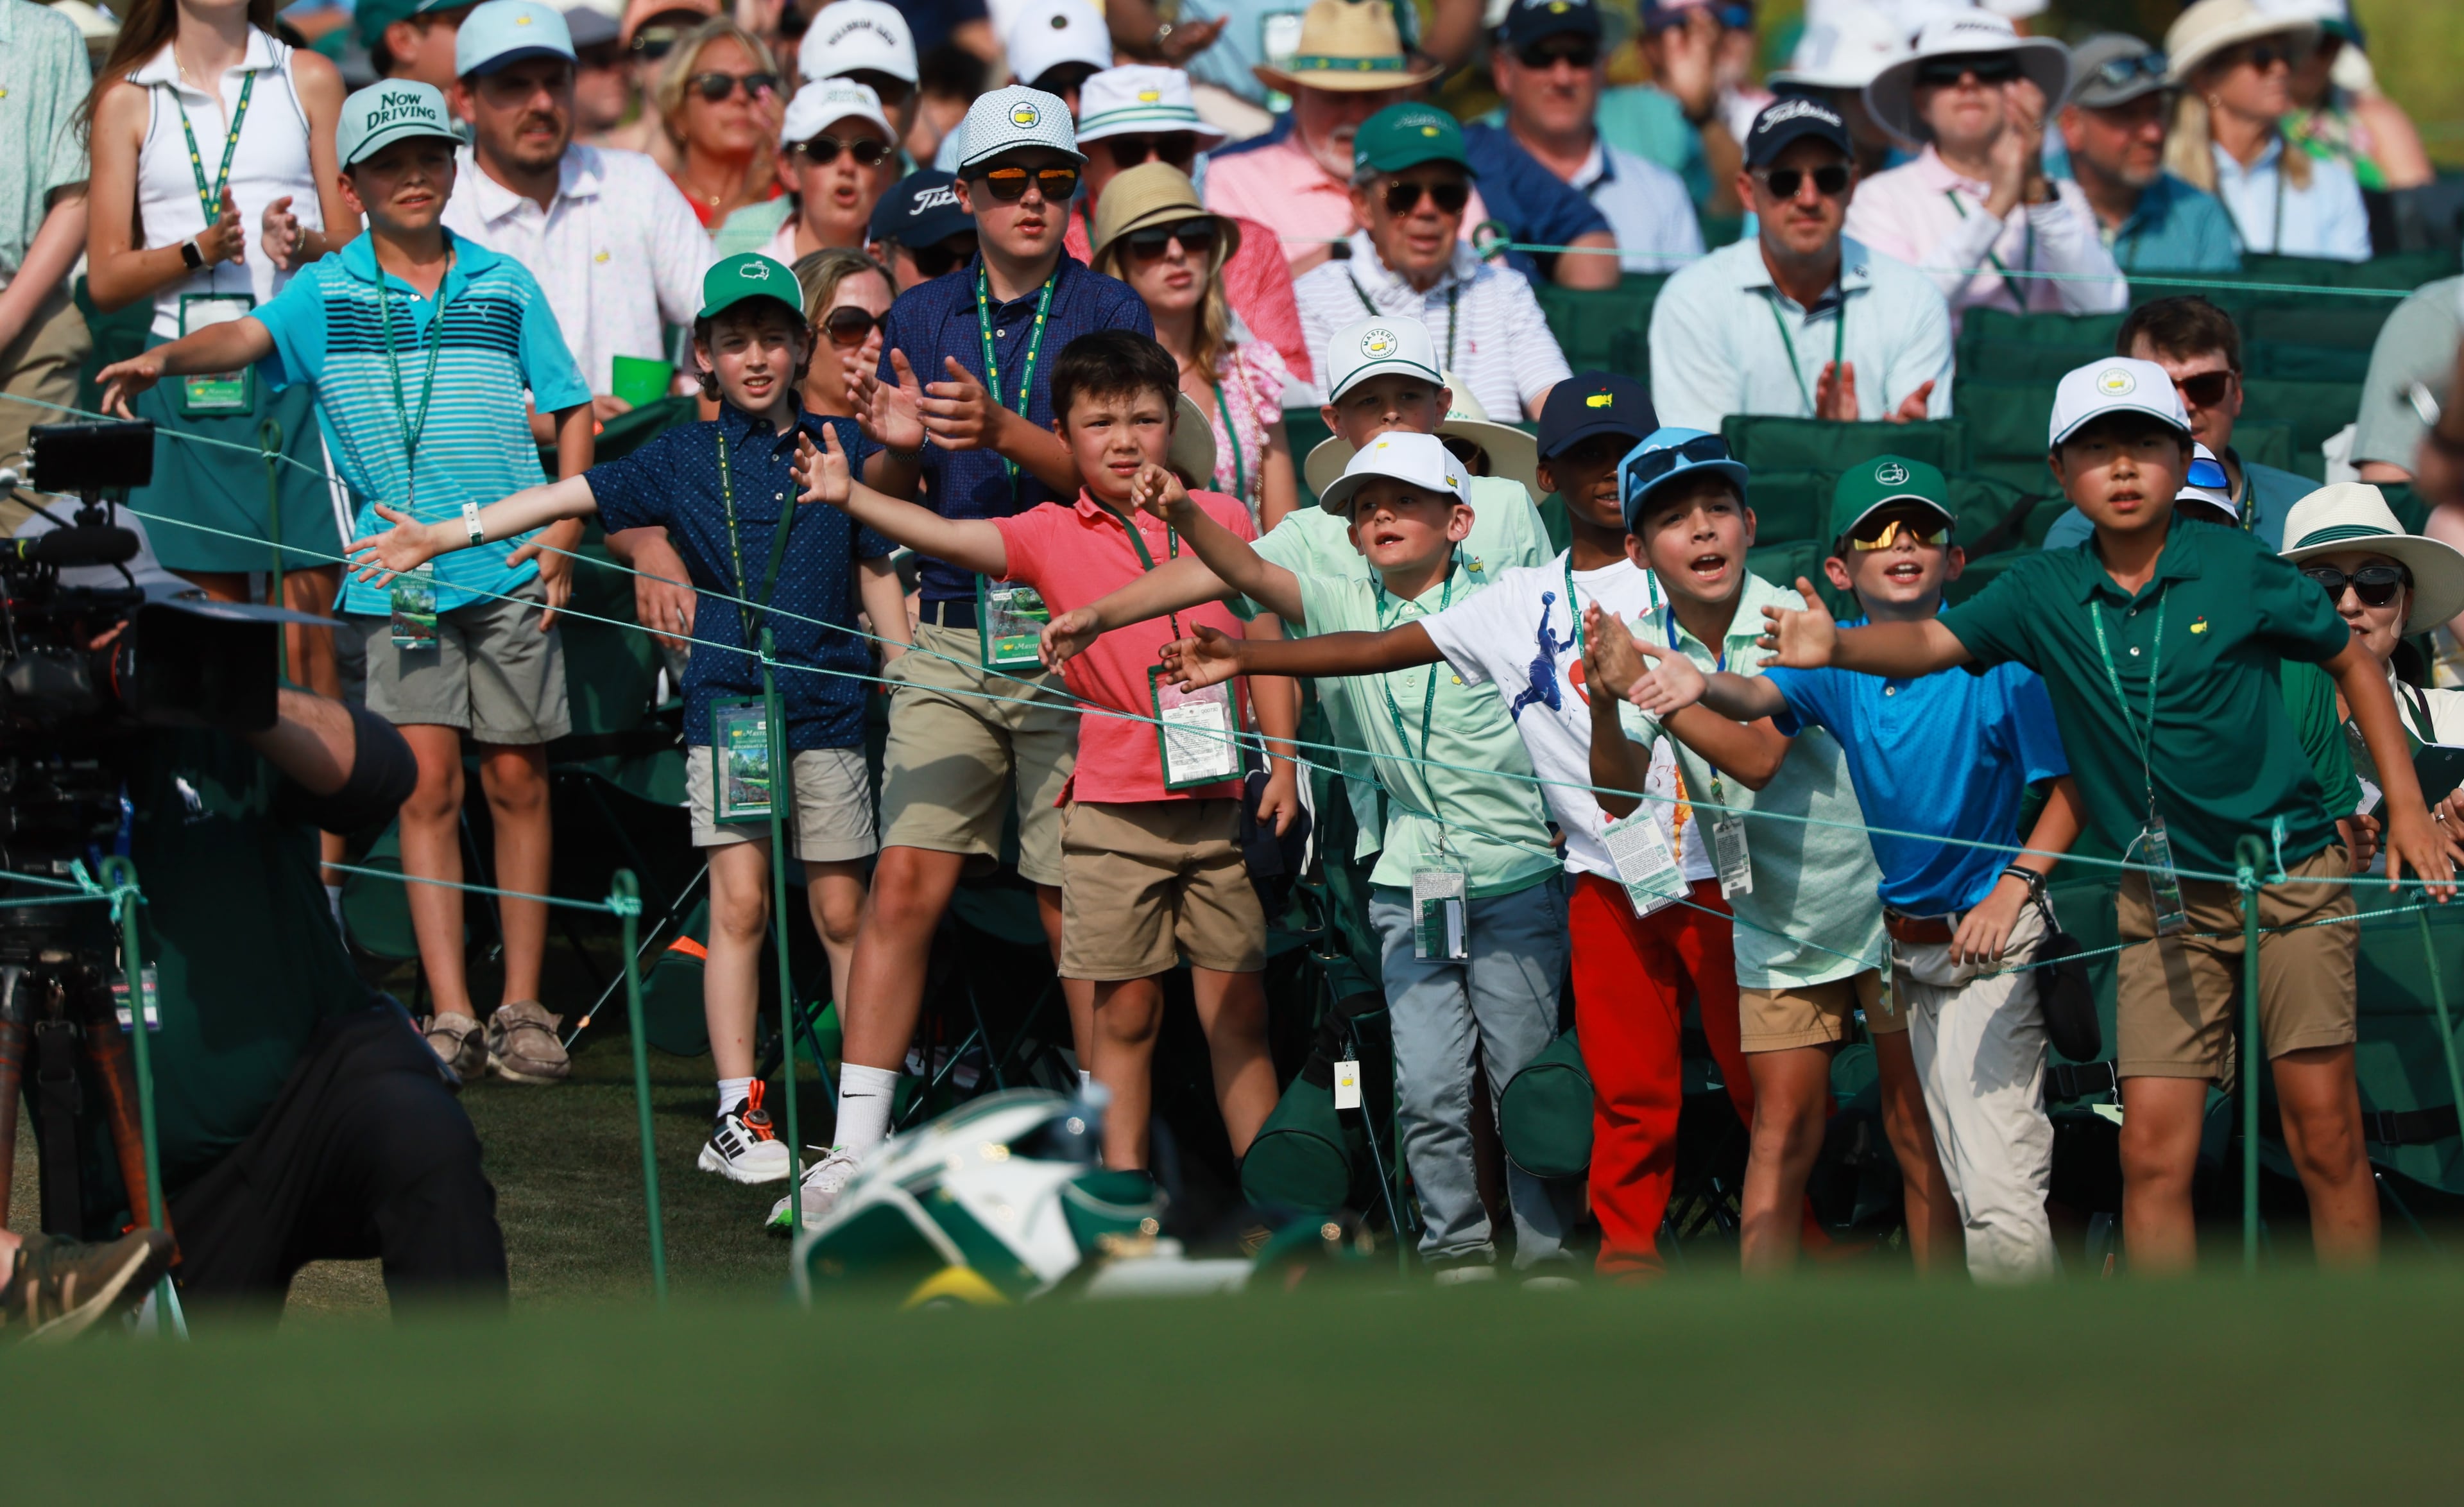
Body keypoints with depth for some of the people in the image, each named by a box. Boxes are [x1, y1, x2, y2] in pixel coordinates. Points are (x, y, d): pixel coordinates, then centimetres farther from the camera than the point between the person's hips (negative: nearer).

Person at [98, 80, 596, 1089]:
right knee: (427, 780, -7)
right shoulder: (328, 293, 5)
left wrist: (562, 531, 1)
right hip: (399, 578, -1)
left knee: (516, 781, 3)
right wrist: (166, 358, -35)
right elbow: (248, 337, -13)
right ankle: (451, 1017, -6)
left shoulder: (504, 286, 9)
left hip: (512, 572, 1)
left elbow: (572, 409, 14)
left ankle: (523, 1009, 10)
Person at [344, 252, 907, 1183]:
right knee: (739, 902, -7)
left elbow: (877, 577, 13)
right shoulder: (684, 460, 6)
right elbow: (567, 497, 2)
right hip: (729, 706, 0)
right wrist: (439, 537, -4)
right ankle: (737, 1116, -4)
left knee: (841, 911, 2)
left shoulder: (840, 448, 7)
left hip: (829, 709, 0)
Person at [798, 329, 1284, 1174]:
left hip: (1220, 800, 1)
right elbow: (949, 538, -12)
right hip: (1115, 809, -1)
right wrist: (850, 497, -25)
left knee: (1237, 1011, 5)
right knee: (1125, 1011, 2)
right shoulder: (1053, 535, 1)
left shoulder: (1220, 519, 7)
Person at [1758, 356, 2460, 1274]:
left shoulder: (2239, 570, -6)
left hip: (2288, 879, -2)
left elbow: (2352, 662, 6)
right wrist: (1836, 647, -30)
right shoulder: (2044, 594, 0)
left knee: (2325, 1138, -2)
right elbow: (1934, 643, -9)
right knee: (2154, 1151, -5)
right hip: (2163, 903, 2)